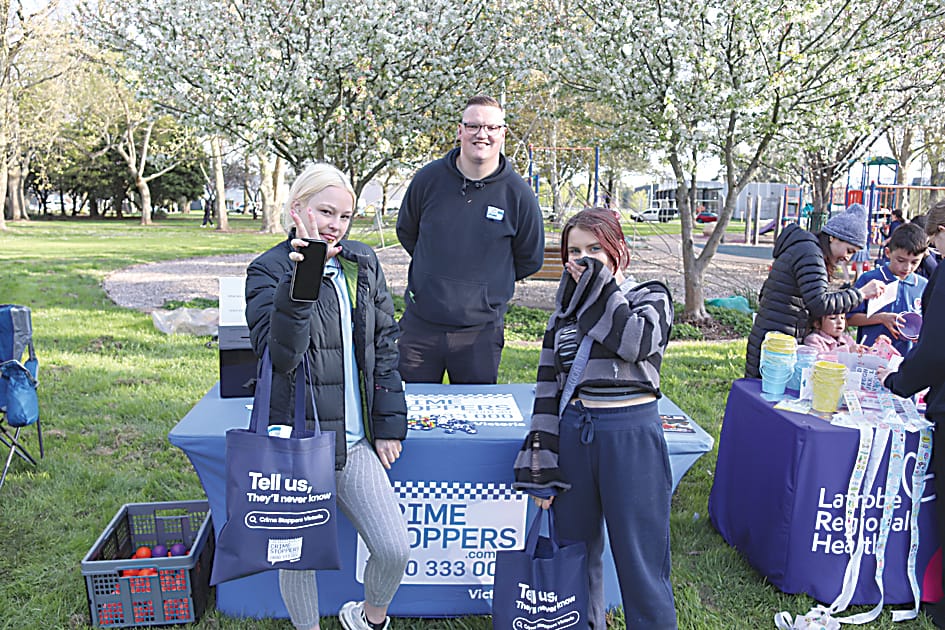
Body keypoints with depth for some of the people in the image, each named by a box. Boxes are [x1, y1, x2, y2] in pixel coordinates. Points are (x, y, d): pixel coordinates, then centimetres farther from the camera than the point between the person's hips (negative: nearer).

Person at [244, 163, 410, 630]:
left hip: (355, 439, 4)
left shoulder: (362, 264, 6)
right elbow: (280, 355, -22)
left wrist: (389, 424, 7)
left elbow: (385, 345, 10)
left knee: (395, 550, 1)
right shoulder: (268, 272, -7)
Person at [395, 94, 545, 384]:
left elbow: (530, 259, 7)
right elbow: (406, 232, 15)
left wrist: (488, 284, 8)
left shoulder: (518, 193, -5)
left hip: (480, 331, -1)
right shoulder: (428, 179, -2)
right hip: (420, 325, 1)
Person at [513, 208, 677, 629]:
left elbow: (635, 341, -22)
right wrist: (543, 467, 5)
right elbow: (548, 389, 9)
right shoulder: (565, 310, 11)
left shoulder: (650, 296, 2)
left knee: (638, 557, 3)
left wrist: (598, 284, -11)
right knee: (575, 546, 15)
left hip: (632, 435, -4)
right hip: (573, 433, 4)